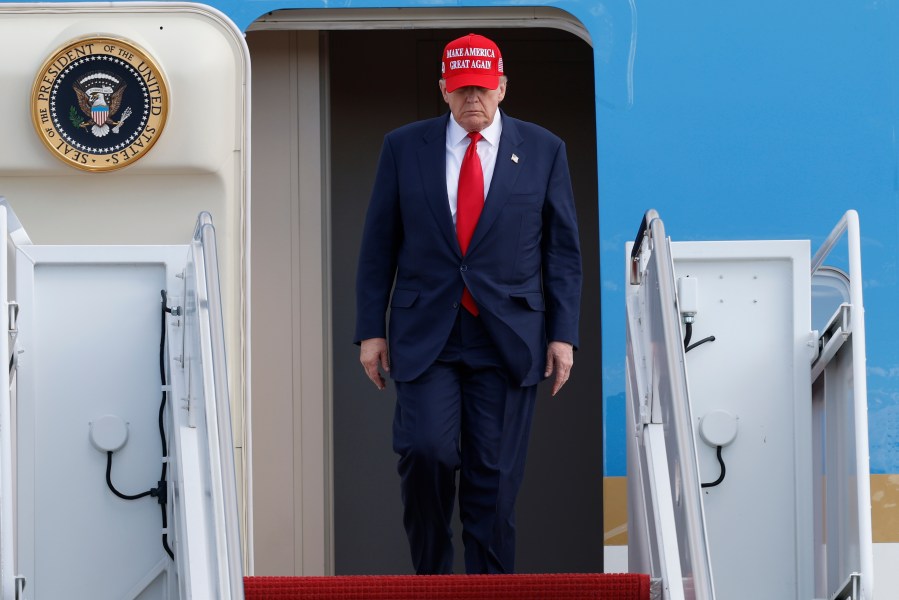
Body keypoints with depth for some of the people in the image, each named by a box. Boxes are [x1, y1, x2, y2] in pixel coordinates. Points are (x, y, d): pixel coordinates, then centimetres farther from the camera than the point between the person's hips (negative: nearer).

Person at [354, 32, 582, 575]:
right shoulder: (404, 147, 6)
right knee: (425, 449, -17)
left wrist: (563, 335, 0)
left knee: (495, 477, -1)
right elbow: (378, 246, 8)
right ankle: (430, 576, 1)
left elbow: (563, 251, 6)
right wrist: (371, 330, 3)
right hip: (426, 336, 0)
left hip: (509, 339, 0)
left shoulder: (543, 150, 6)